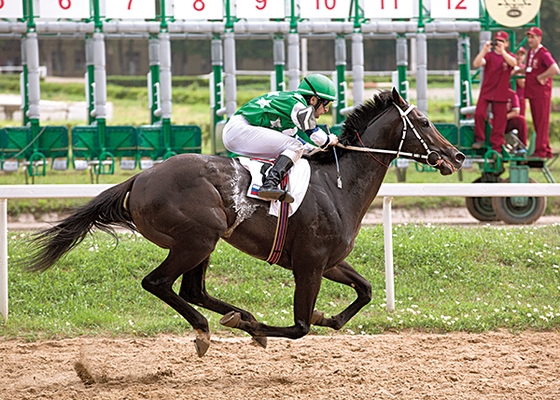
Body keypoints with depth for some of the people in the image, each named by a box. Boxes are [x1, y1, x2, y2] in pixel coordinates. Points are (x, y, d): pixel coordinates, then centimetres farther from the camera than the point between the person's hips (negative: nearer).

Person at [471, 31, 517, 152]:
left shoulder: (508, 56, 6)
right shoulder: (489, 55, 6)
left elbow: (513, 63, -19)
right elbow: (476, 64, -12)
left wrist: (502, 51, -26)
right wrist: (484, 50, -21)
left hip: (501, 94, 0)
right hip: (486, 91, 0)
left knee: (499, 122, 1)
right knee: (479, 114, -17)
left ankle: (496, 148, 7)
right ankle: (479, 139, 1)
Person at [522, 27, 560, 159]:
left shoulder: (544, 53, -14)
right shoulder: (531, 52, 14)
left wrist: (541, 77, -19)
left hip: (542, 92, -10)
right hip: (532, 92, 10)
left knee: (541, 122, -7)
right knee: (537, 123, 12)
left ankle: (541, 150, -7)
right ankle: (546, 151, 17)